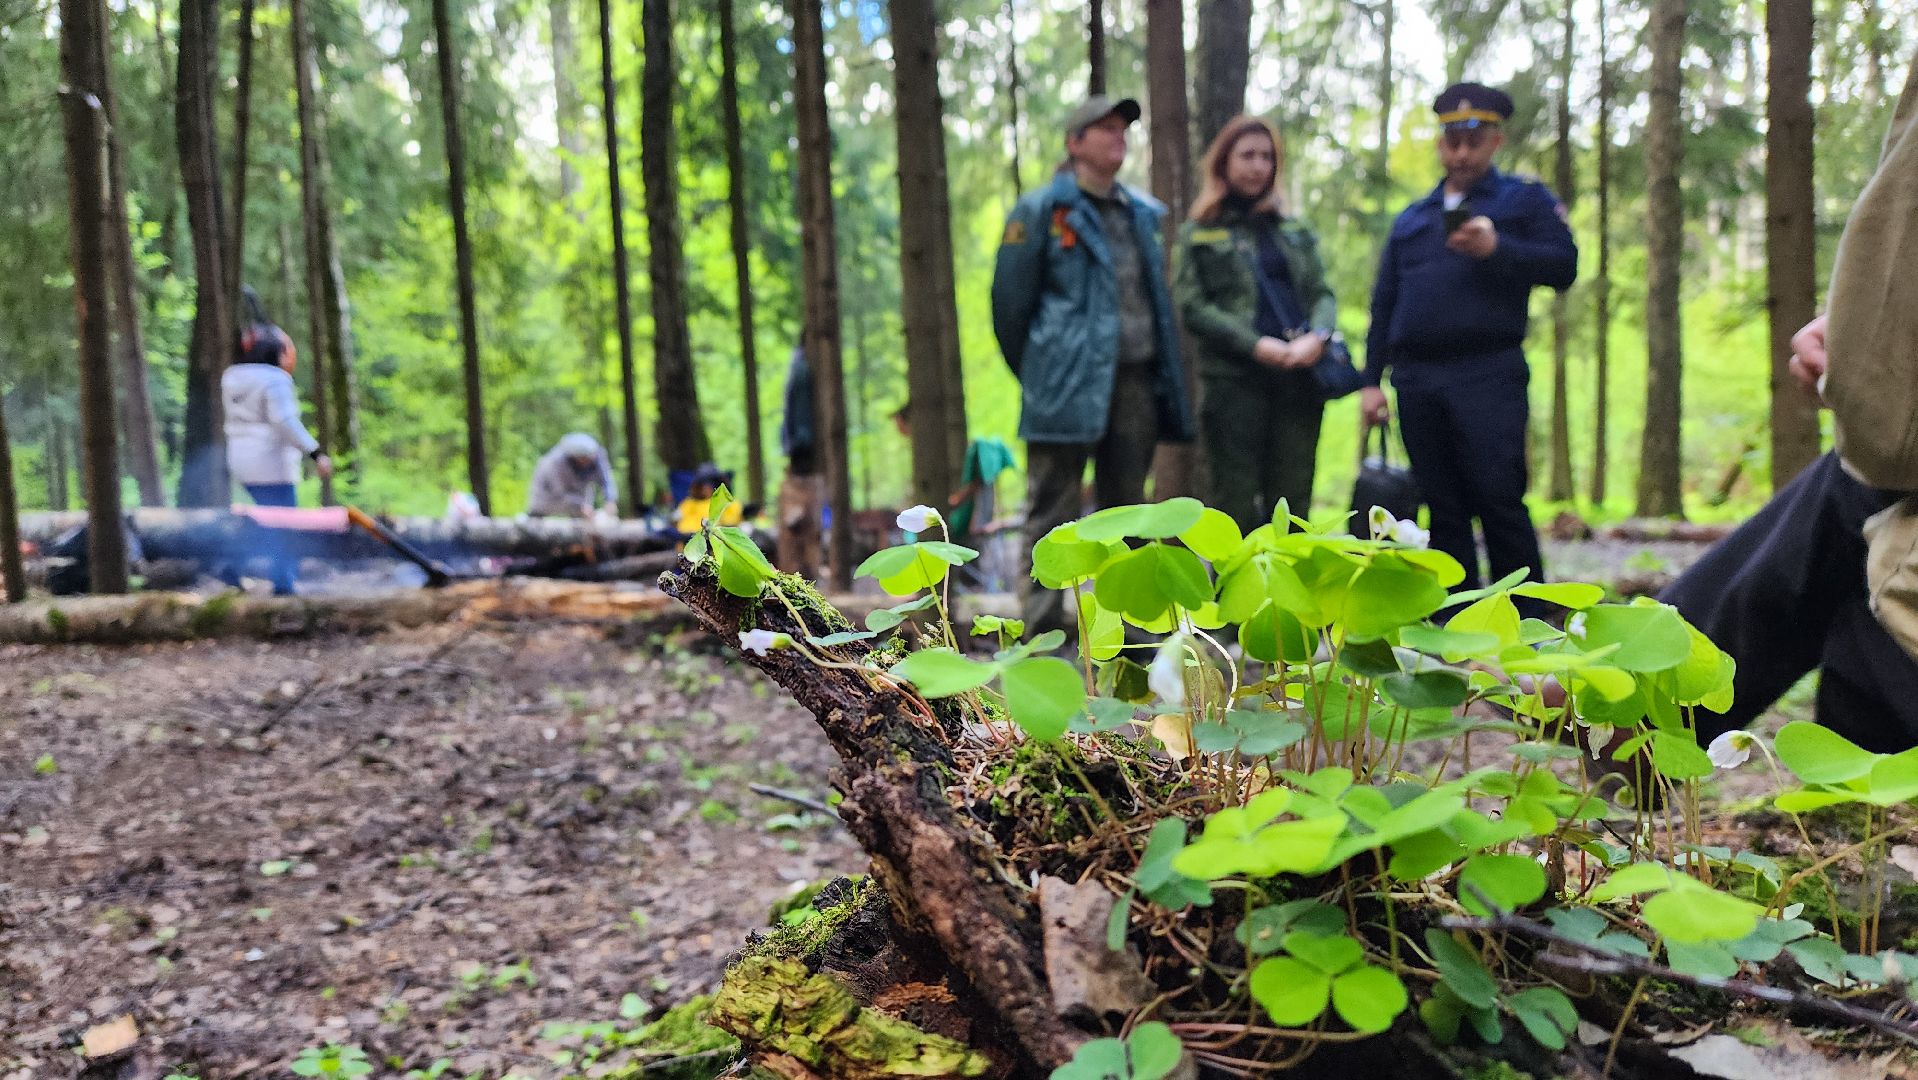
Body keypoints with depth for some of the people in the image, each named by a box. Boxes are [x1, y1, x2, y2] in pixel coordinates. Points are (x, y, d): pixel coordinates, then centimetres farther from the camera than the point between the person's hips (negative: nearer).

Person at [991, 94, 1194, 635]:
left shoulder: (1143, 213, 16)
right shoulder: (1041, 210, -3)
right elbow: (1010, 301, -2)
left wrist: (1165, 373, 14)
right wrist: (1035, 373, 3)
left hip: (1134, 381, 6)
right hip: (1069, 384, -6)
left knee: (1126, 505, 12)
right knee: (1053, 509, -2)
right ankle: (1043, 631, 2)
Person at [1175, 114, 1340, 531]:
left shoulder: (1293, 230, 18)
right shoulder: (1198, 233, 6)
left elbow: (1322, 293, 12)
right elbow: (1192, 307, -4)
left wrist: (1318, 336, -11)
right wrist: (1255, 345, -15)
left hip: (1300, 375, 4)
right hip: (1233, 378, -4)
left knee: (1292, 497, 5)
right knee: (1236, 499, -2)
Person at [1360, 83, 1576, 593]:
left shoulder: (1525, 200, 11)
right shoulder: (1411, 219, 23)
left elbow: (1564, 266, -2)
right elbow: (1383, 305, 19)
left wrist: (1497, 249, -16)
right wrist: (1371, 380, 11)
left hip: (1488, 377, -4)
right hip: (1417, 379, 4)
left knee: (1499, 502, -10)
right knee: (1445, 510, 6)